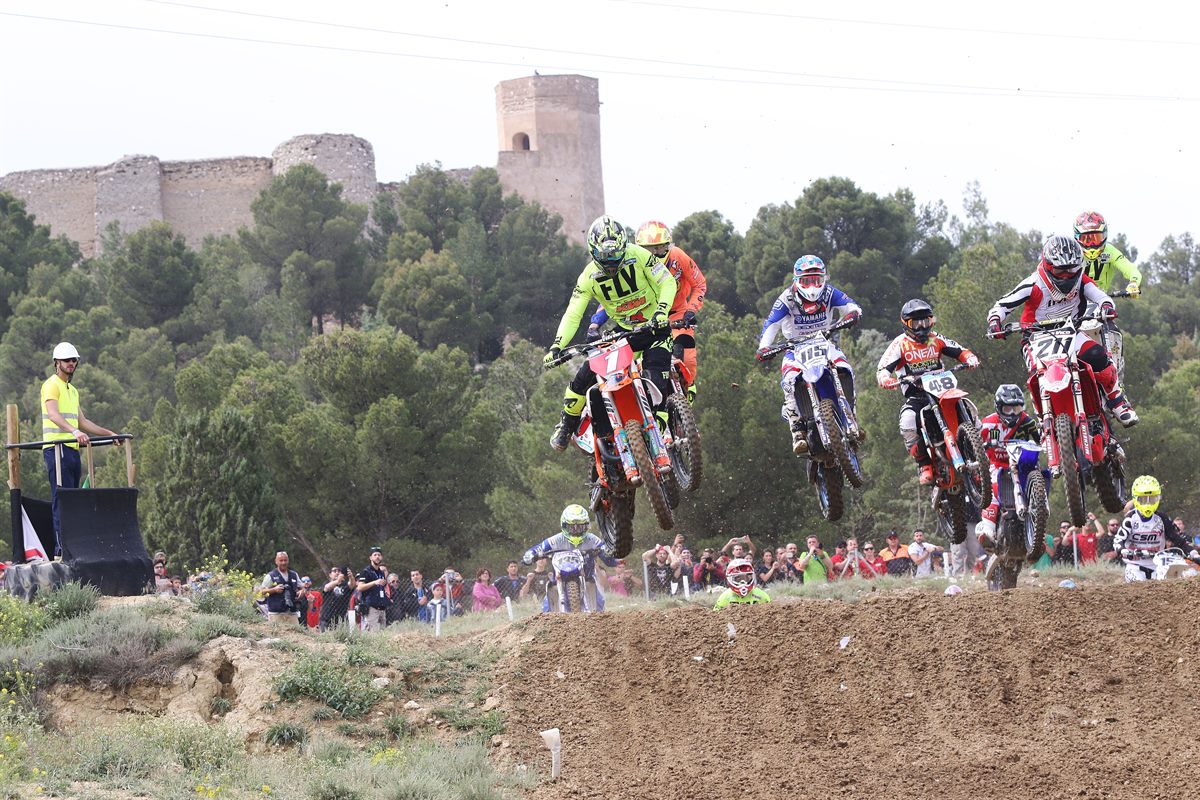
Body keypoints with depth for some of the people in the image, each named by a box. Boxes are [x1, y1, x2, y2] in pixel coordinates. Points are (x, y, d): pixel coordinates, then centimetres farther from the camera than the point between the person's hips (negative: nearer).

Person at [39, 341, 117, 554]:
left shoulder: (72, 391, 24)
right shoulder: (51, 385, -5)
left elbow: (82, 422, 28)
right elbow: (53, 414, -22)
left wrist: (109, 434, 24)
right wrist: (75, 432, -37)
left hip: (72, 449, 9)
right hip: (57, 449, -9)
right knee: (62, 500, -13)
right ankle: (62, 549, -17)